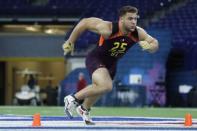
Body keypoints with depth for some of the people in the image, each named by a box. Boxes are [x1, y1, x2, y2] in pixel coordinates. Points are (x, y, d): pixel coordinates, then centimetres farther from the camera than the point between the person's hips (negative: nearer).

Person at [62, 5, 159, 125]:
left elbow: (155, 44, -4)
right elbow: (84, 22, -23)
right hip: (96, 59, -7)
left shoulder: (138, 33, -18)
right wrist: (70, 42, -16)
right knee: (106, 86, -31)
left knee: (99, 88, 28)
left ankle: (84, 109, 58)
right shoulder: (108, 29, -32)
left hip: (112, 63, 7)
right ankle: (73, 99, -13)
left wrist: (149, 46, -29)